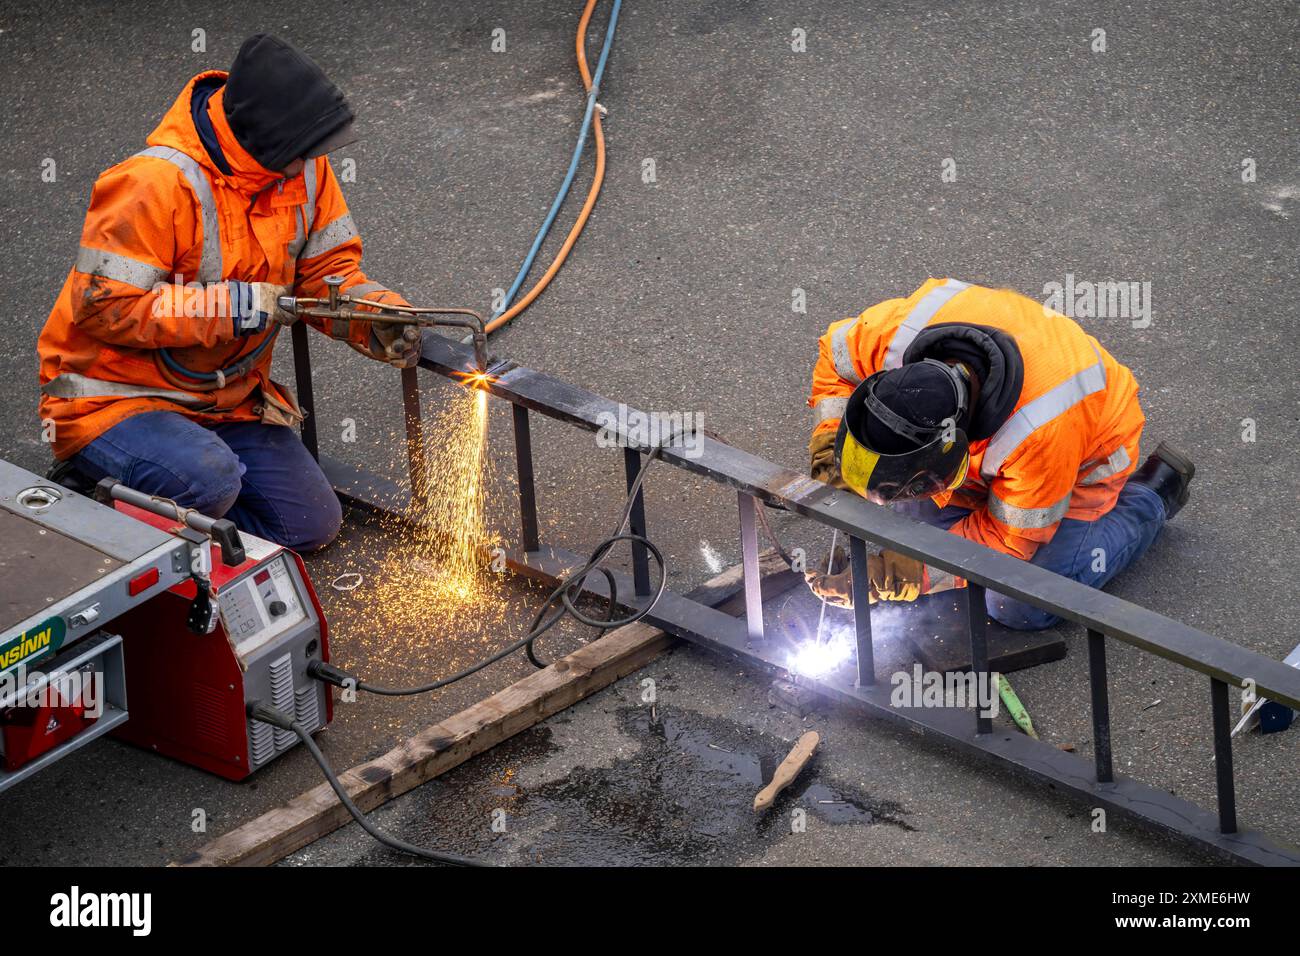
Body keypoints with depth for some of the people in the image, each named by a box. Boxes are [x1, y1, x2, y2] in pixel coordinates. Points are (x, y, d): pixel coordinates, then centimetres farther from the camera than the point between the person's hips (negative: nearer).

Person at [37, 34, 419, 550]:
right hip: (114, 396, -7)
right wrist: (233, 306, -28)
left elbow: (327, 269, 2)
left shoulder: (303, 169, -5)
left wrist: (377, 319, -19)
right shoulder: (157, 184, -27)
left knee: (312, 523, 2)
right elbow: (104, 306, -27)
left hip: (227, 400, 8)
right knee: (209, 482, -34)